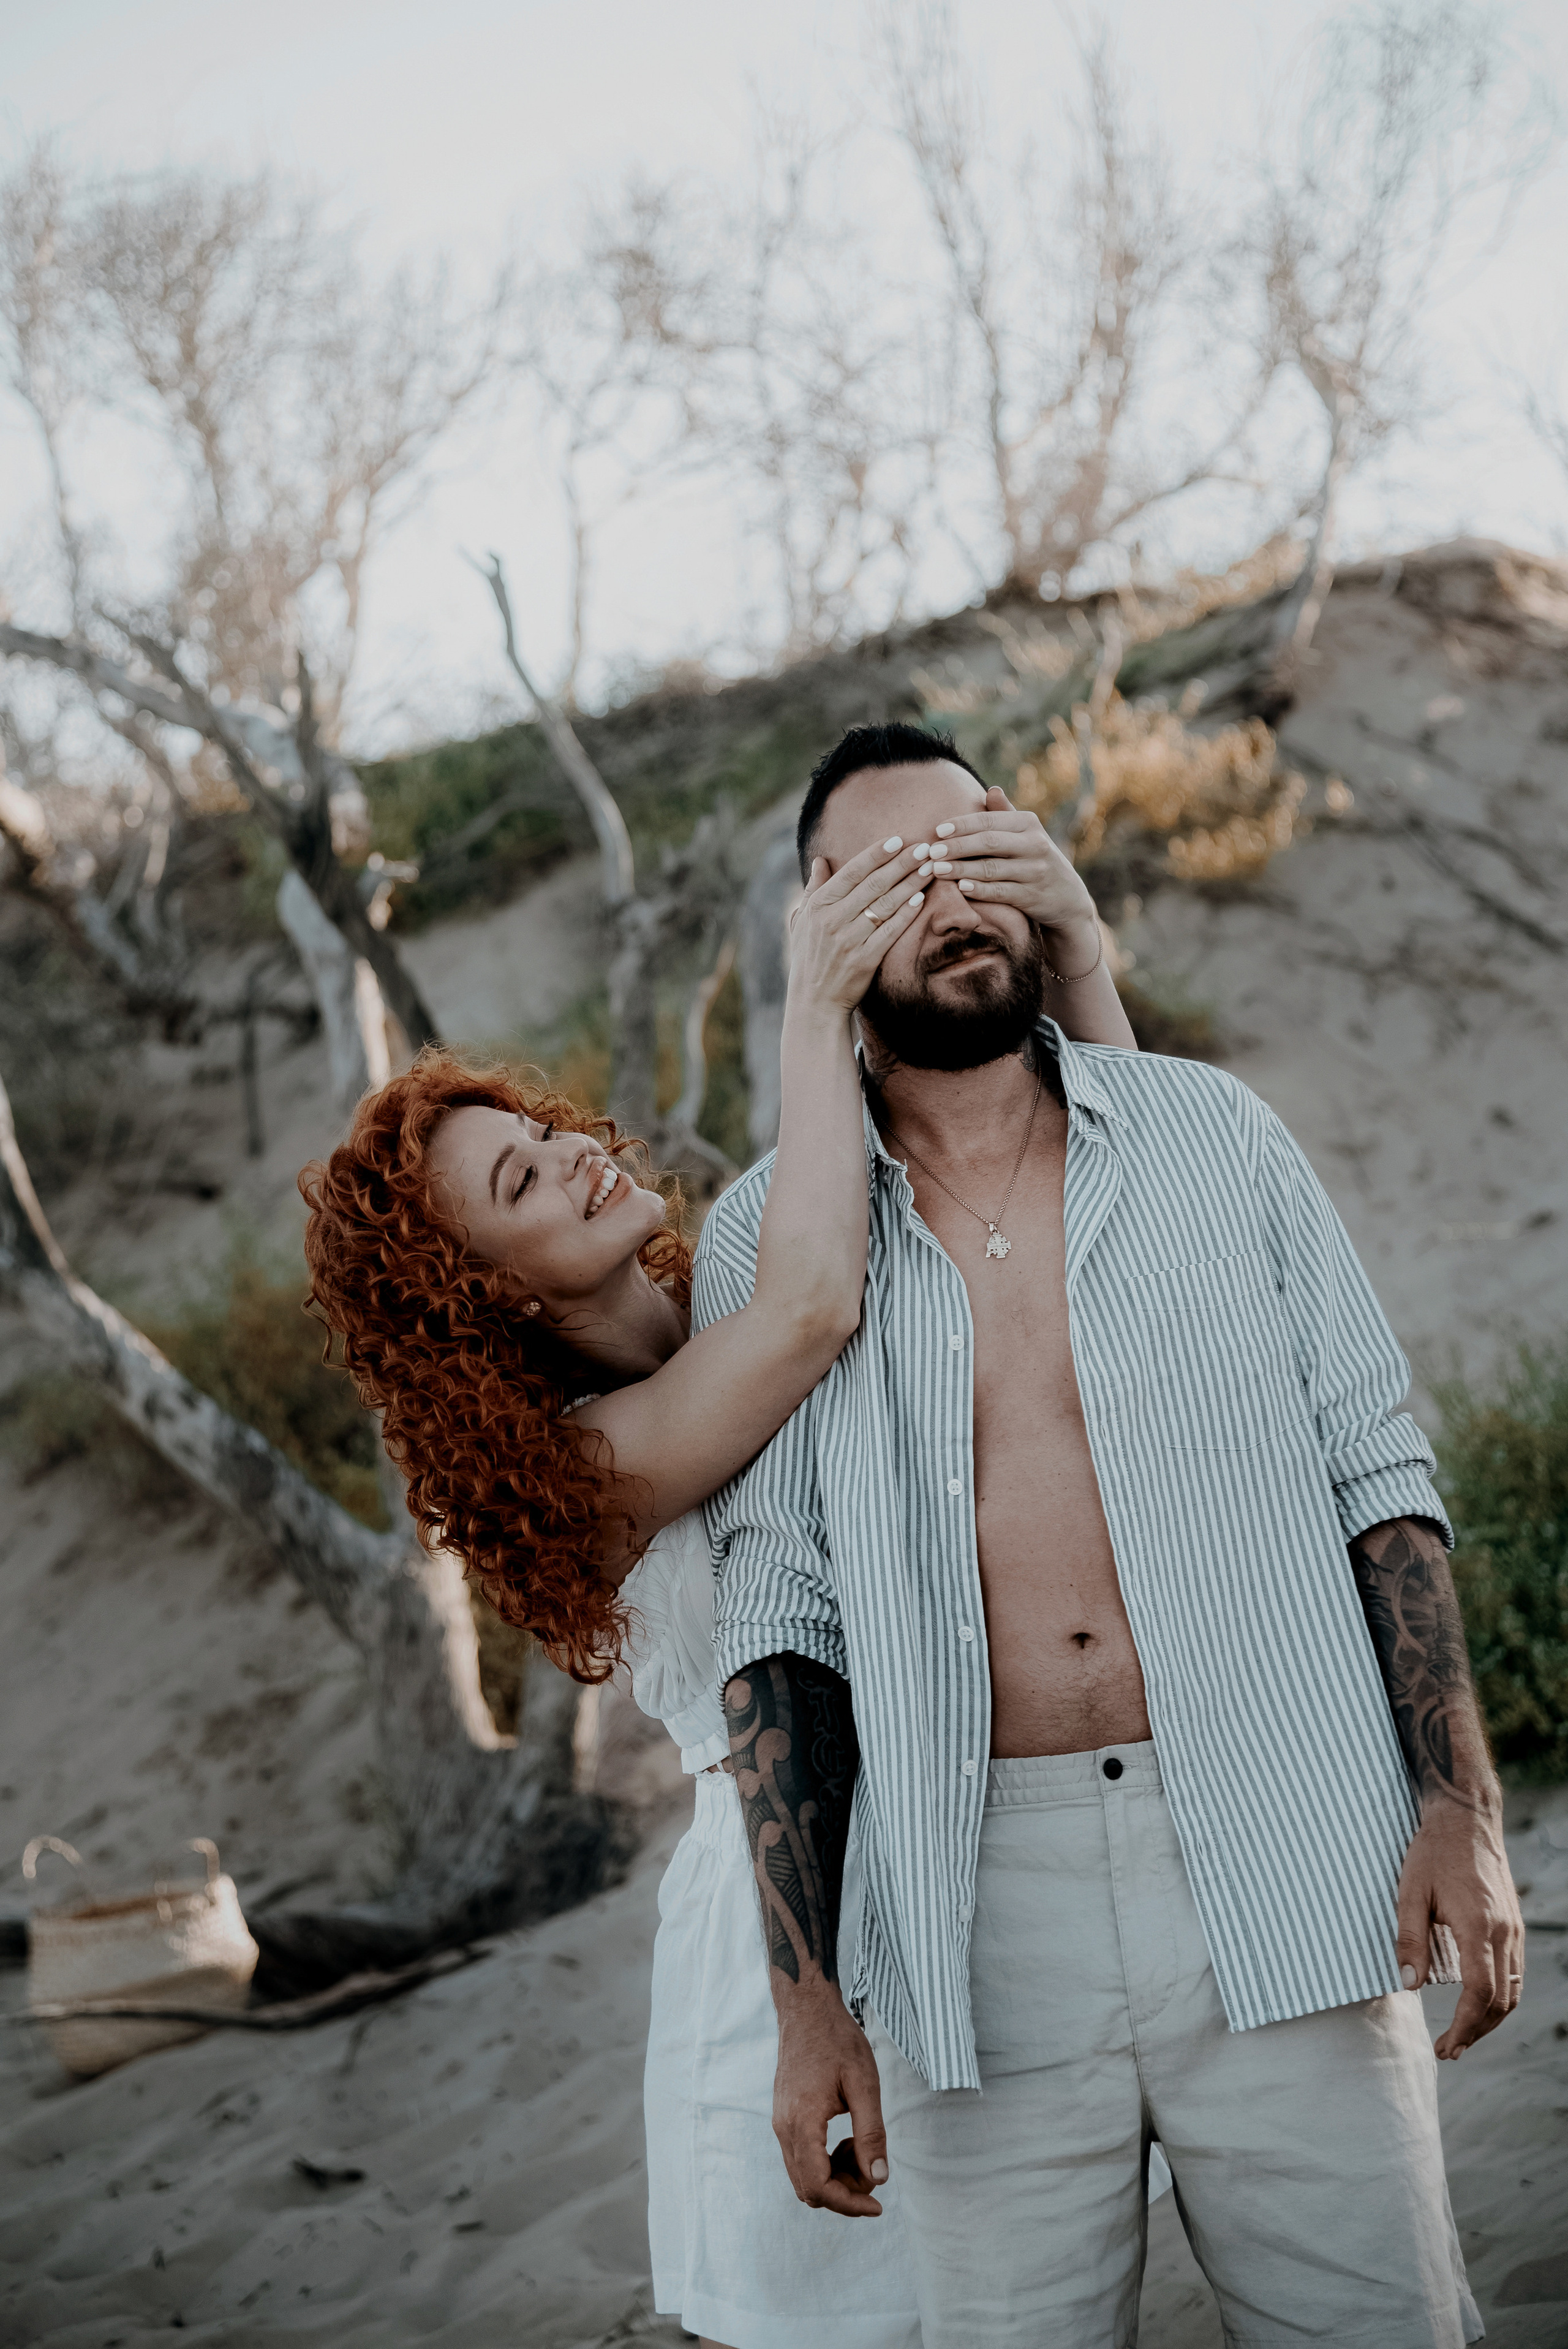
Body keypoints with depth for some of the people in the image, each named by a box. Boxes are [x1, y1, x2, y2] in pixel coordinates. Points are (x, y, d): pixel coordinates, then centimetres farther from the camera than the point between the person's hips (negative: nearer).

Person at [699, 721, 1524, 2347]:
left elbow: (1376, 1477, 7)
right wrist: (805, 1992, -1)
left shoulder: (1212, 1136, 7)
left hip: (1276, 1867, 1)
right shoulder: (765, 1240, 5)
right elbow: (778, 1620, 4)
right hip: (976, 1926, 0)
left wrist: (1459, 1806, -3)